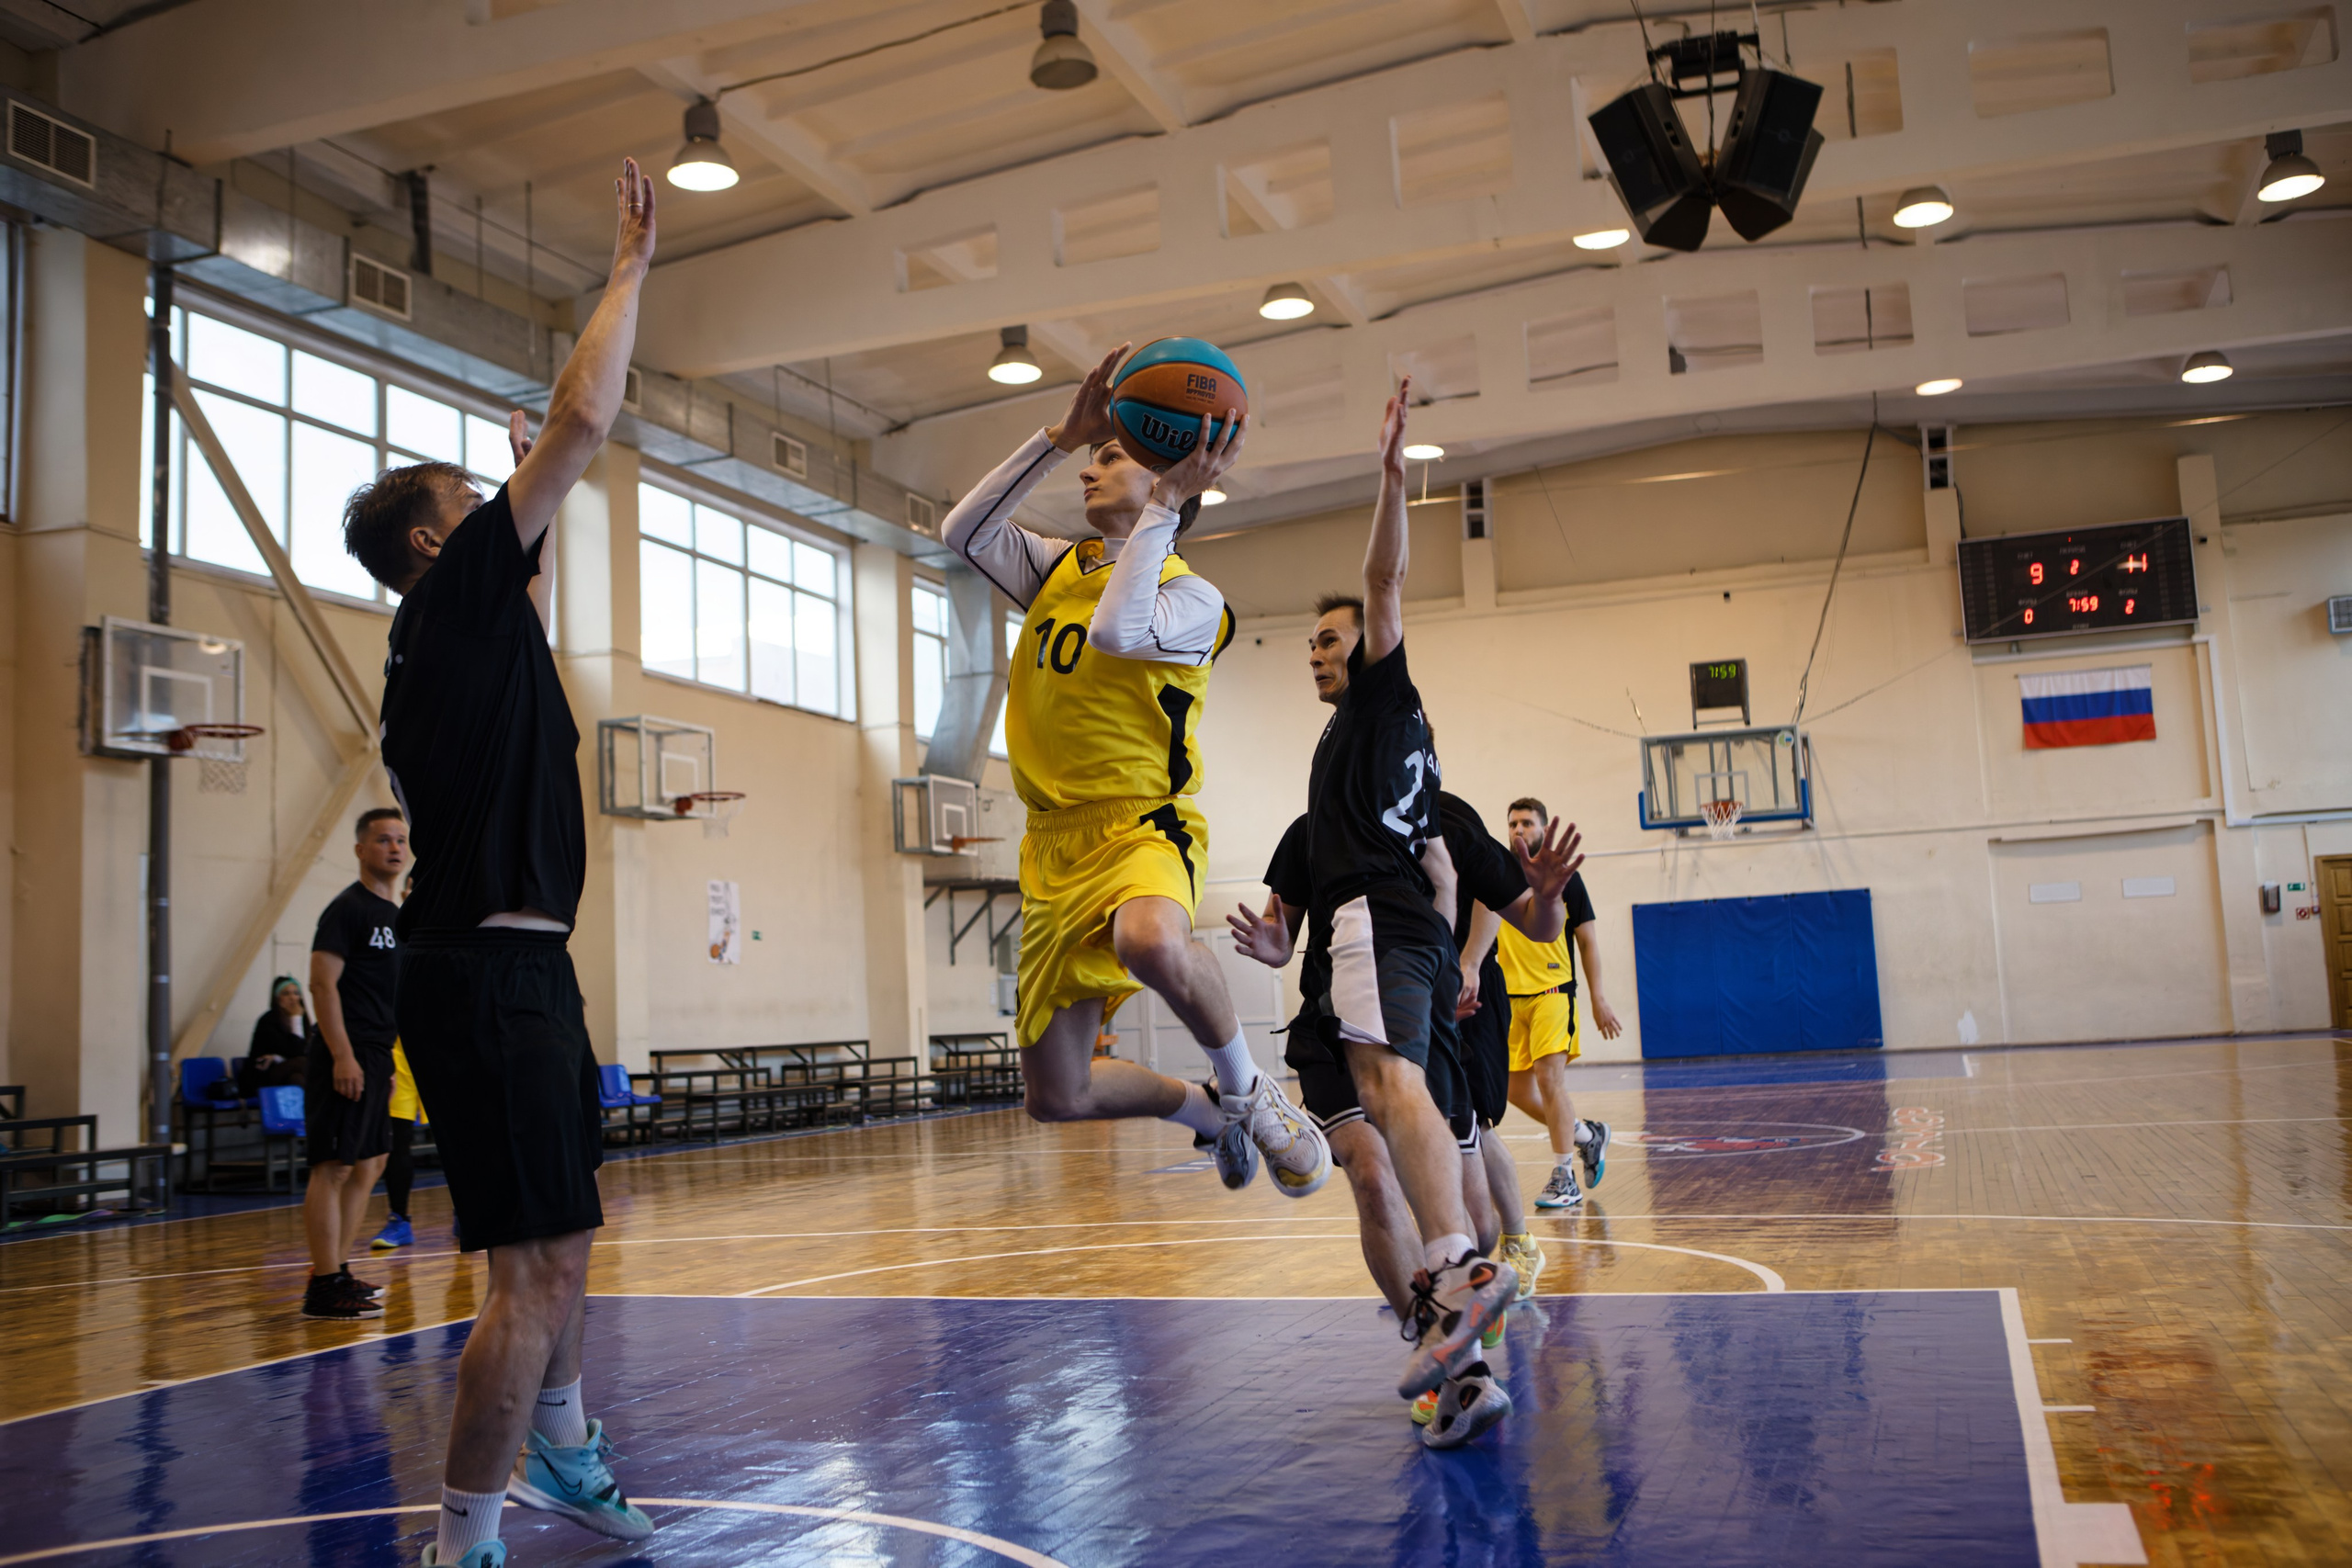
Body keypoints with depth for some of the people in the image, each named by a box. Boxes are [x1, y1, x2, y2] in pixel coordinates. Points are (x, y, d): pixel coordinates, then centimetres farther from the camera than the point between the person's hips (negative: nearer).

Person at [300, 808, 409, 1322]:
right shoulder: (347, 908, -8)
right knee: (334, 1167, -8)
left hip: (376, 1056, 10)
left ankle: (337, 1273, 21)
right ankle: (323, 1288, -6)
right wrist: (342, 1057, -23)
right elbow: (323, 982, -16)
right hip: (347, 1057, -10)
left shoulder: (396, 915, 18)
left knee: (368, 1167, 12)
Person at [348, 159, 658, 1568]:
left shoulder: (466, 630, 17)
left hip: (514, 966, 11)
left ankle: (561, 1447, 40)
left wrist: (545, 506, 41)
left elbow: (530, 606, 42)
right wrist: (632, 267, -3)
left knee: (572, 1229, 22)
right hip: (491, 970, -11)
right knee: (538, 1264, -9)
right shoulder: (456, 592, -8)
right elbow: (584, 420, -13)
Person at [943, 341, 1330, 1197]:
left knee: (1152, 941, -44)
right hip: (1054, 842, 6)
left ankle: (1246, 1089, -15)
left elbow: (1118, 632, -26)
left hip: (1140, 827, -6)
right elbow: (965, 530, 1)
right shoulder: (1061, 567, 15)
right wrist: (1062, 433, -1)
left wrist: (1168, 500, -21)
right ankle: (1203, 1108, 34)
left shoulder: (1192, 598, -5)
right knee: (1058, 1097, 5)